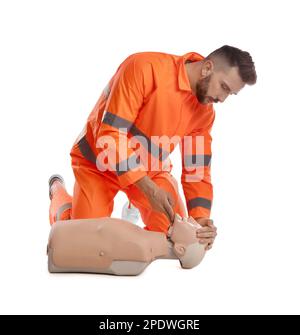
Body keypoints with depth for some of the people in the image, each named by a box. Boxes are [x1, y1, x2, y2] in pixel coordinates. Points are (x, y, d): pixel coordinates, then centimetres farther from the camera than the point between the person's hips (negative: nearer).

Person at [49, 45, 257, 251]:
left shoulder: (205, 112, -9)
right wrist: (150, 189, -36)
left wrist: (201, 217, -23)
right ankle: (59, 192, 24)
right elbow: (111, 136, -32)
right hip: (99, 161, -5)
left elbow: (197, 171, -6)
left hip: (152, 169, 5)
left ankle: (134, 209, 27)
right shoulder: (144, 67, -30)